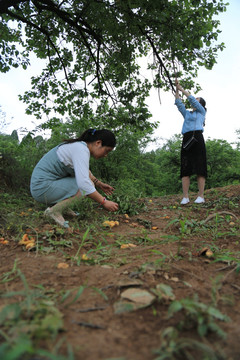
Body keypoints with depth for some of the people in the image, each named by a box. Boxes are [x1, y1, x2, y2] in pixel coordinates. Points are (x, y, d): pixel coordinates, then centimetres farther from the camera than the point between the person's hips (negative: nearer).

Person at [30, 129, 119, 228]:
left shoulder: (79, 145, 9)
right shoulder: (81, 149, -21)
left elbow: (85, 171, 26)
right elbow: (83, 183, -31)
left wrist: (99, 184, 16)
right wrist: (104, 202, -23)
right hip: (43, 188, -10)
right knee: (88, 186, -15)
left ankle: (58, 202, 11)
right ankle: (54, 211, -11)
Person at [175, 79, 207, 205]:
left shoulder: (201, 111, 16)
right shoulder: (187, 113, 29)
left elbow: (192, 99, 8)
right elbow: (178, 103, 25)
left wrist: (182, 89, 13)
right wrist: (177, 89, 21)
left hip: (197, 139, -5)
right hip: (186, 140, 5)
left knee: (200, 168, -9)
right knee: (185, 168, -5)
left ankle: (201, 196, -10)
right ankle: (185, 197, -7)